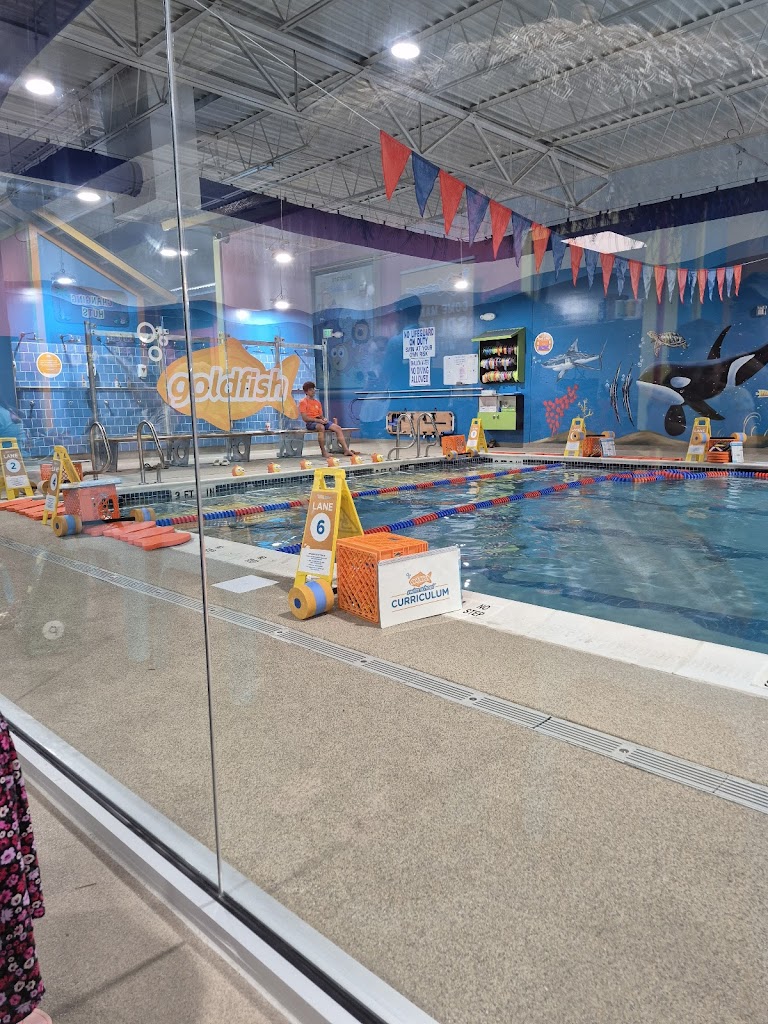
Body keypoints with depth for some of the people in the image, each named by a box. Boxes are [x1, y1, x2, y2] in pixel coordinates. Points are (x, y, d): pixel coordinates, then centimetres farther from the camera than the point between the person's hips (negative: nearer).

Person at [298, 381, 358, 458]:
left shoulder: (317, 402, 21)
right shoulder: (303, 402, 0)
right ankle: (324, 452, -37)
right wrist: (318, 420, -18)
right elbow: (305, 418, -10)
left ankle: (346, 450, -16)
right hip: (310, 423, -7)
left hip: (320, 421, 7)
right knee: (321, 427, -40)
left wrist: (324, 419, -6)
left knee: (338, 428, -12)